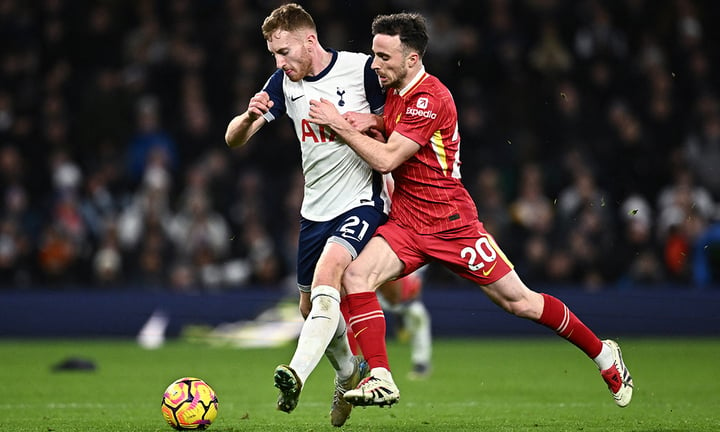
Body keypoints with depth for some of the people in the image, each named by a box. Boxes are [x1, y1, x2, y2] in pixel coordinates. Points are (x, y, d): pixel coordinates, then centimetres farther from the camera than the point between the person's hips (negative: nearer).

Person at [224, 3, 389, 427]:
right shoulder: (284, 82, 3)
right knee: (311, 308, 14)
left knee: (325, 281, -29)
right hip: (315, 209, 7)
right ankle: (350, 372, 40)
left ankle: (297, 376, -42)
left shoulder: (363, 69, -12)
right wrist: (250, 116, -21)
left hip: (361, 202, -7)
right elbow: (234, 139, 3)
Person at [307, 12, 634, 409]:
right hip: (406, 222, 8)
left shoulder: (430, 99, -20)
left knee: (519, 302, -1)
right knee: (356, 276, -18)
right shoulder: (395, 90, 7)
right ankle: (380, 379, -19)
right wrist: (371, 122, 5)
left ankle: (603, 354, 17)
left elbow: (386, 159, -24)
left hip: (450, 223, -8)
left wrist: (339, 125, -17)